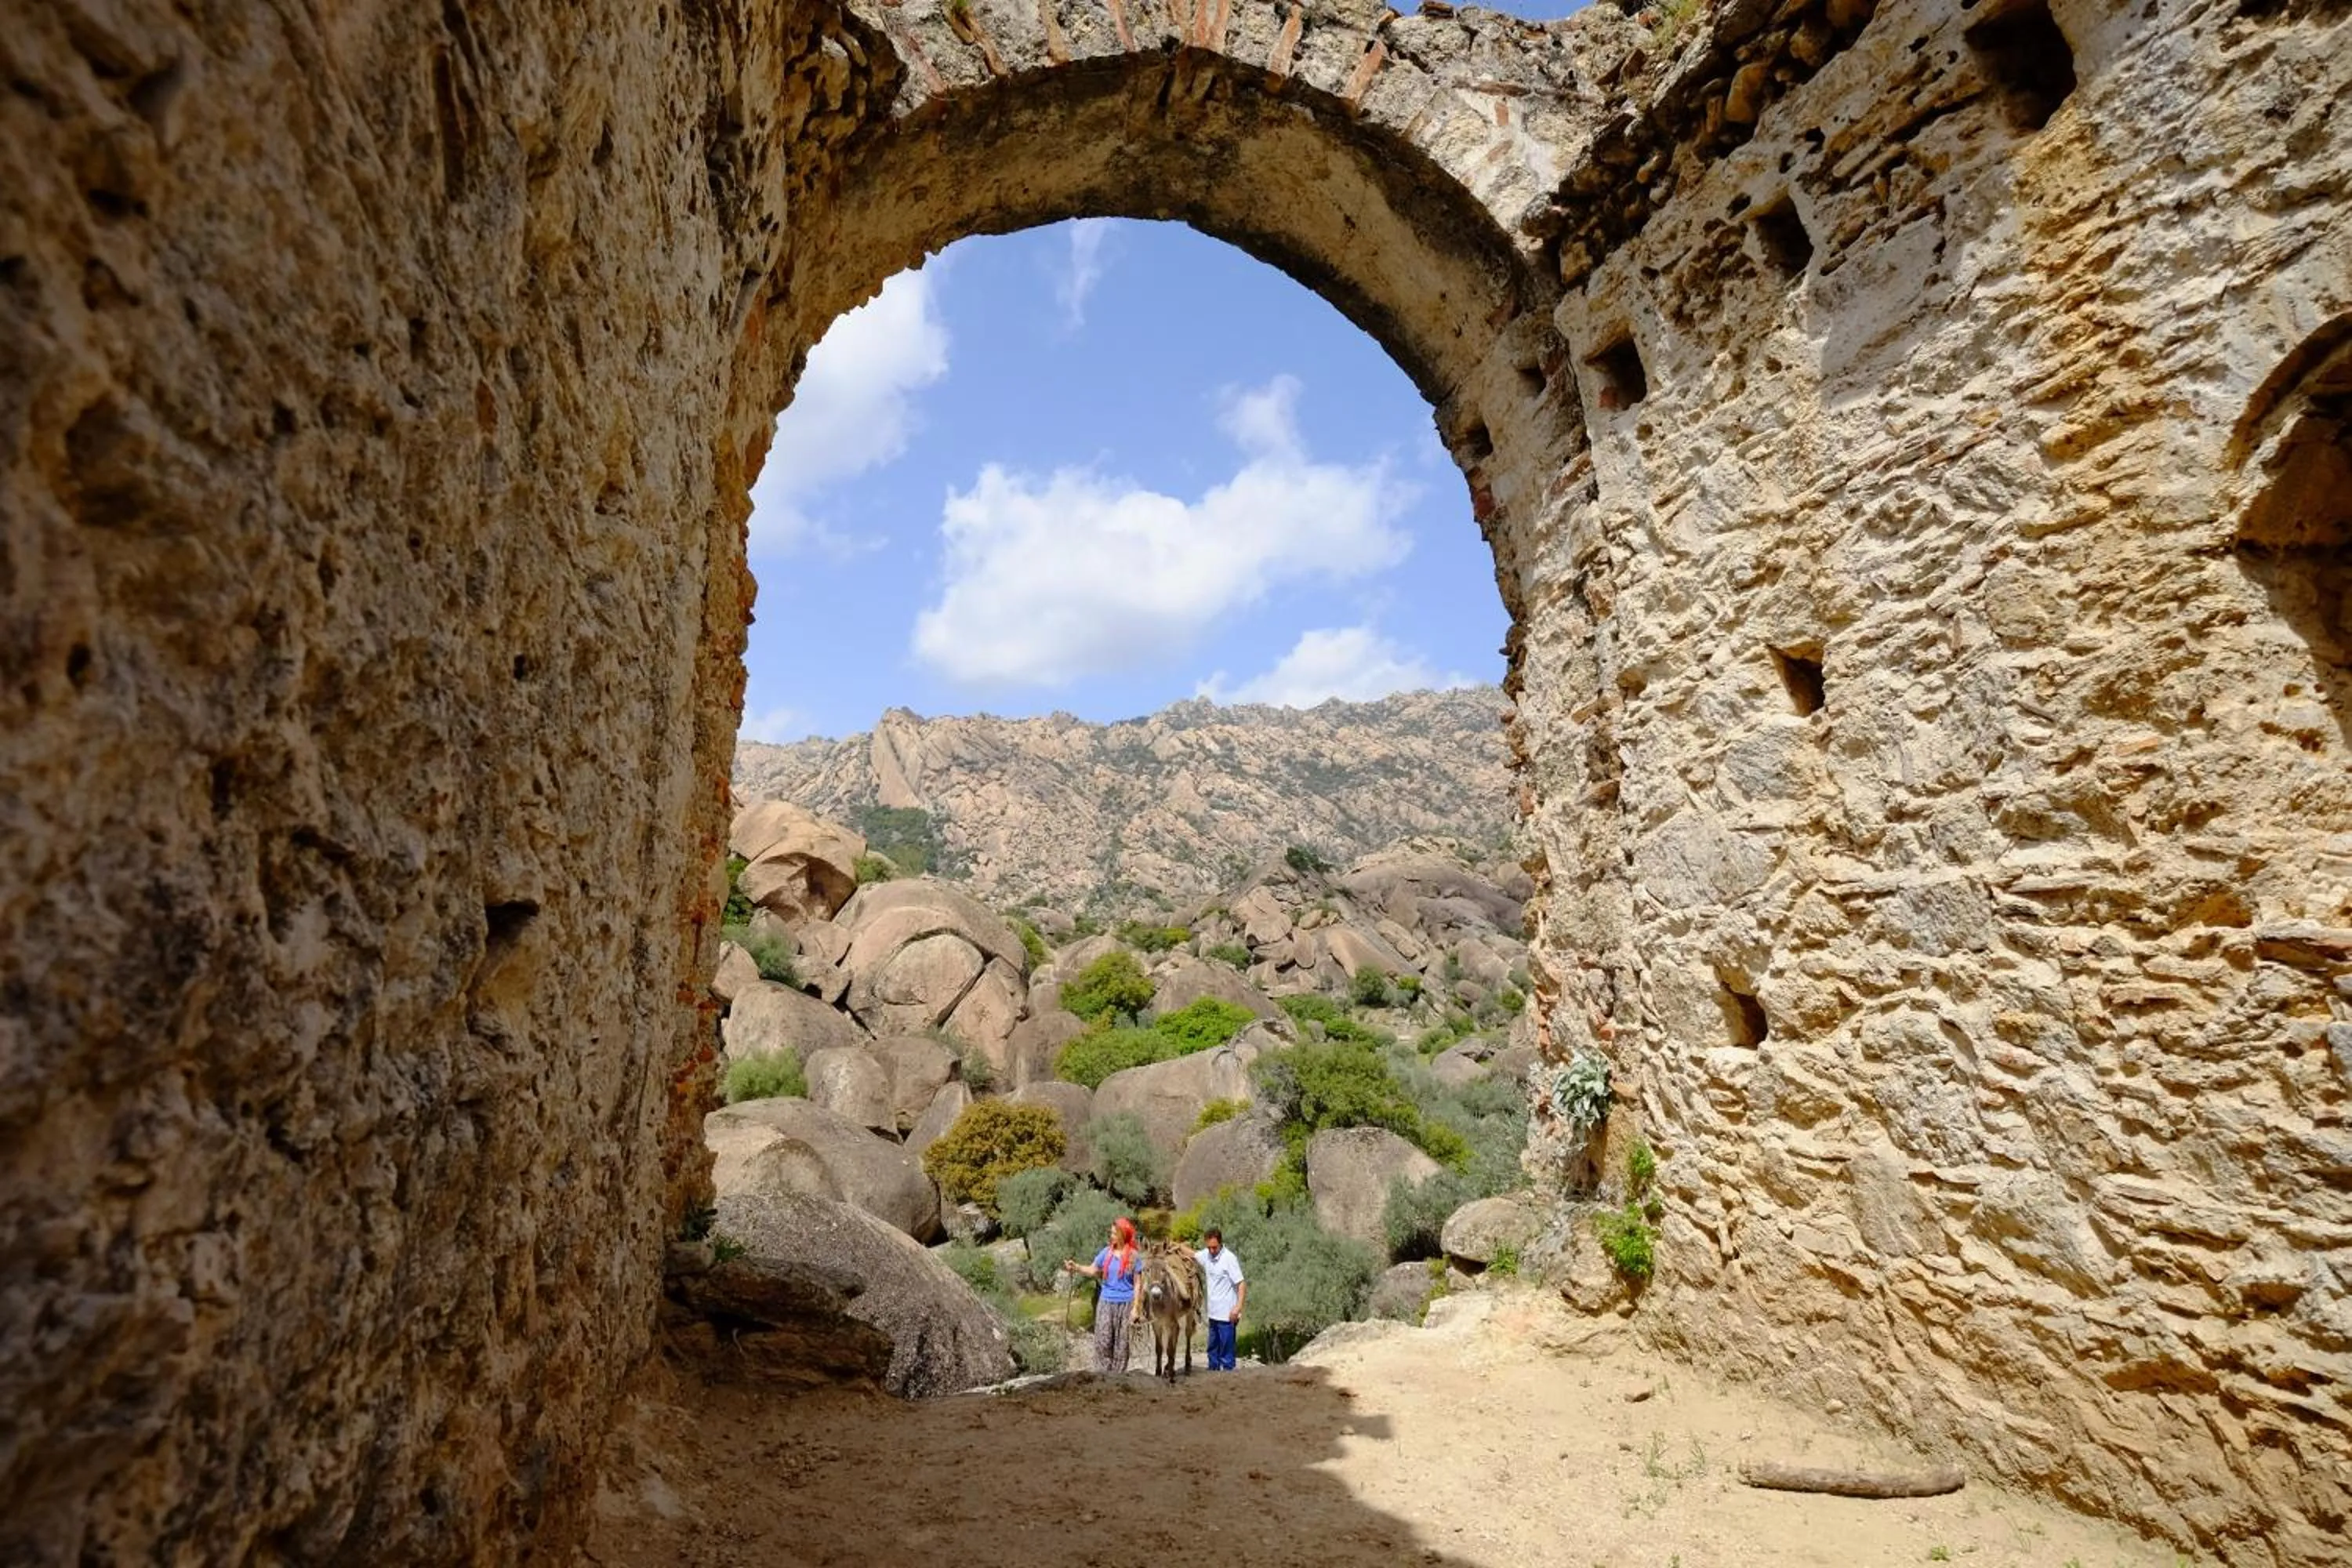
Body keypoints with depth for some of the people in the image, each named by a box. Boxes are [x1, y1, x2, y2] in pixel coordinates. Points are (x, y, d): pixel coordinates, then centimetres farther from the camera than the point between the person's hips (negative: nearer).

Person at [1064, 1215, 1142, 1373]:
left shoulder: (1134, 1256, -6)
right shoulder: (1107, 1252, 3)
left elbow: (1138, 1284, -4)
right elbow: (1093, 1271, 9)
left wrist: (1135, 1307, -8)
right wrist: (1076, 1267, -8)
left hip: (1125, 1304, -3)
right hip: (1106, 1302, 3)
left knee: (1121, 1343, 5)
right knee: (1102, 1342, 0)